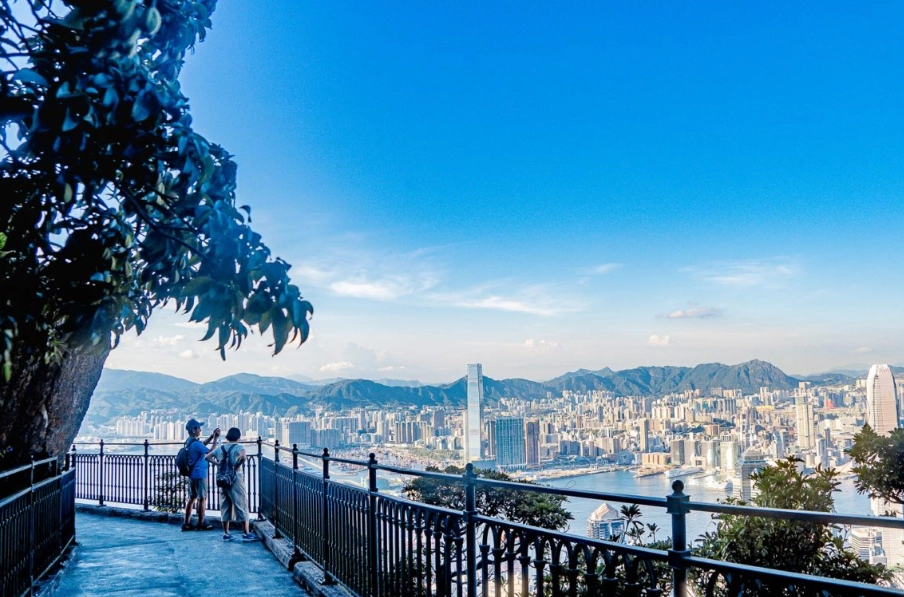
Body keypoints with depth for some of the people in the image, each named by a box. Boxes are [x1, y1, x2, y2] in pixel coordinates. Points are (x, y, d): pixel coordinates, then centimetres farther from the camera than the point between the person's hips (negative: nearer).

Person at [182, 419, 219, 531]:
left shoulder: (189, 441, 7)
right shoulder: (196, 444, -22)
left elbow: (203, 444, 22)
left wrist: (212, 436, 10)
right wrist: (215, 439, -9)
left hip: (192, 474, 9)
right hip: (199, 475, -9)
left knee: (192, 498, 14)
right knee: (202, 499, 2)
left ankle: (186, 523, 15)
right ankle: (201, 524, 8)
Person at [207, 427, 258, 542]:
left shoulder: (220, 448, 10)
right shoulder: (238, 447, -8)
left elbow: (207, 457, 10)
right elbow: (242, 456, -29)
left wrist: (218, 463, 4)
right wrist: (237, 466, -13)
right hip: (236, 479, -5)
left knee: (225, 507, 12)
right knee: (241, 505, 0)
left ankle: (226, 534, 15)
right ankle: (246, 534, 1)